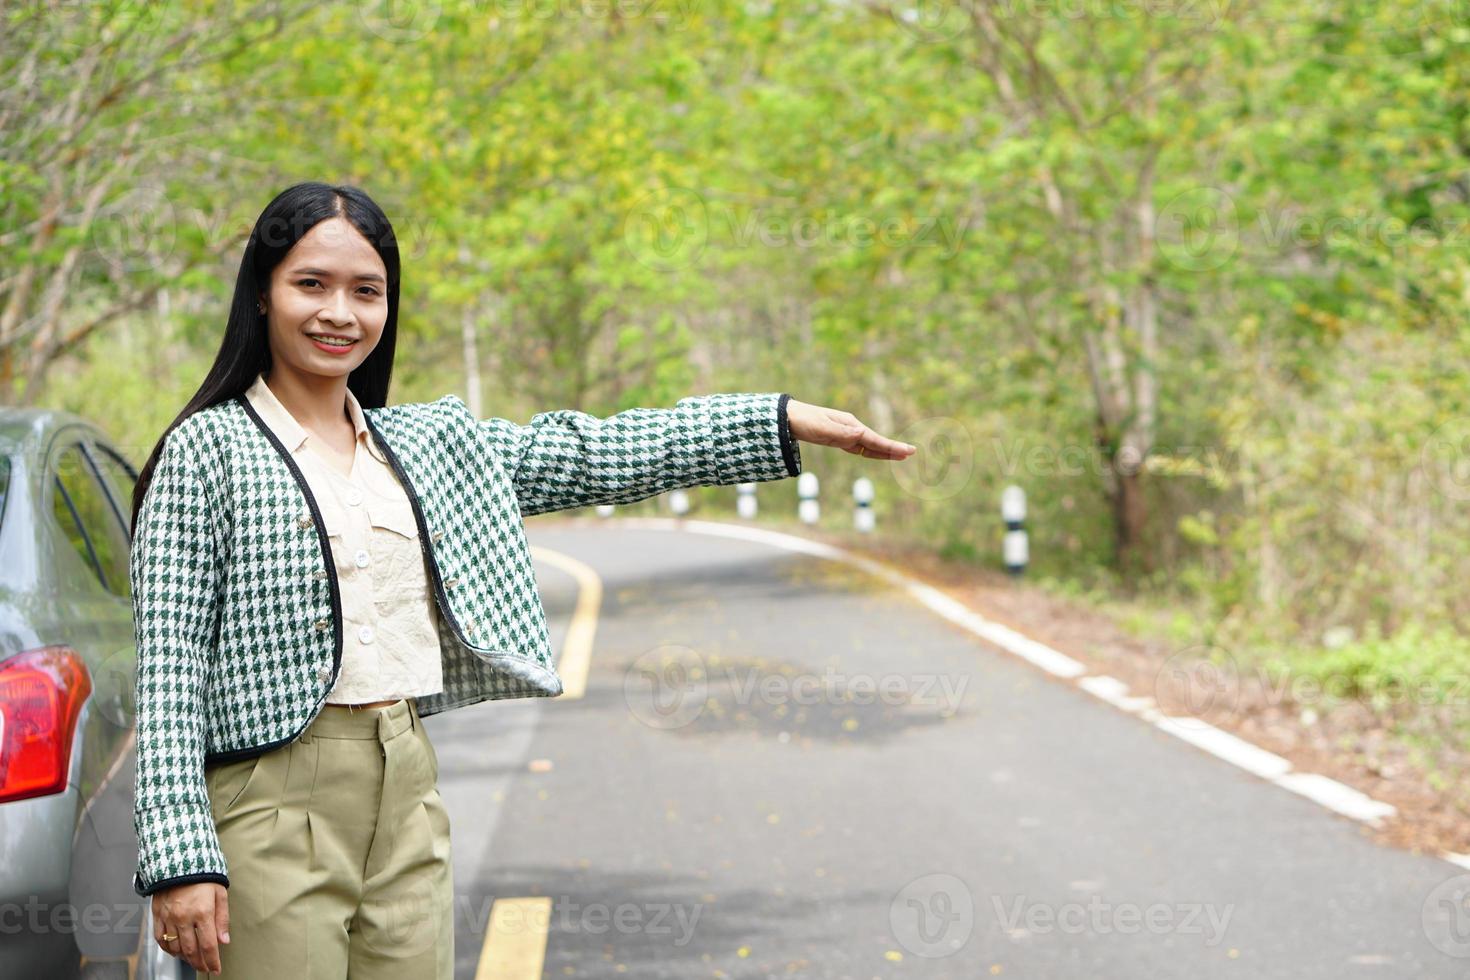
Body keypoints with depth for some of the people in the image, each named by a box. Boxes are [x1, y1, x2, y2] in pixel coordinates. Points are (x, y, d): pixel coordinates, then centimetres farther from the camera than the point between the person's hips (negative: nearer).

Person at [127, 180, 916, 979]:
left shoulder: (425, 443, 13)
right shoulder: (208, 450, -4)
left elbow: (591, 452, 15)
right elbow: (169, 669, -8)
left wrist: (788, 420, 10)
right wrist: (180, 858, -17)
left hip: (410, 797, 6)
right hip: (279, 803, -5)